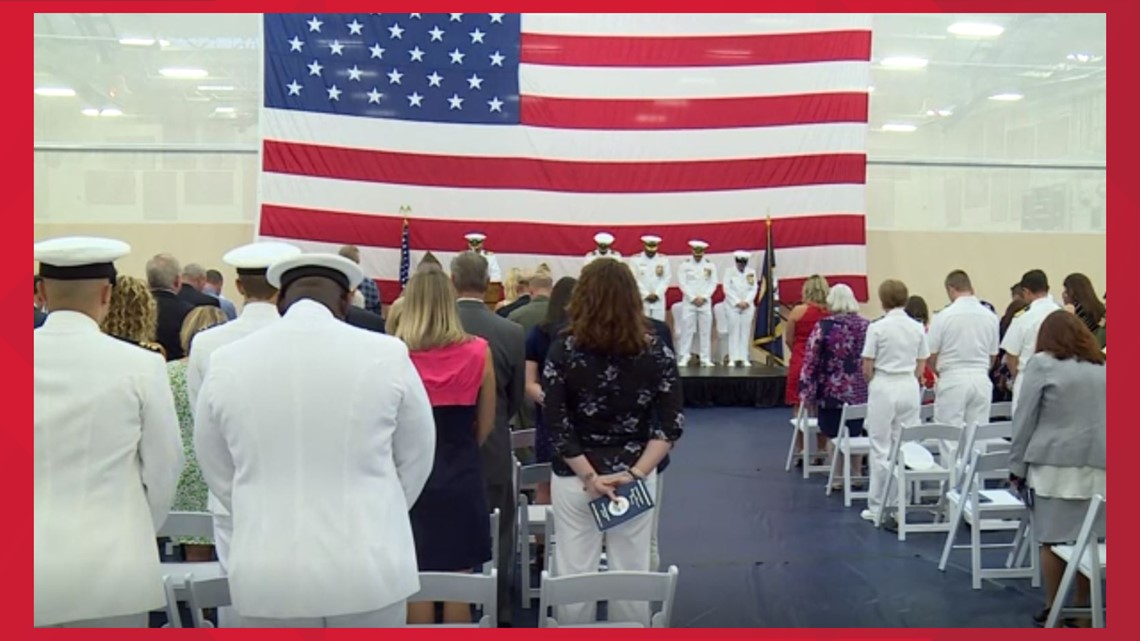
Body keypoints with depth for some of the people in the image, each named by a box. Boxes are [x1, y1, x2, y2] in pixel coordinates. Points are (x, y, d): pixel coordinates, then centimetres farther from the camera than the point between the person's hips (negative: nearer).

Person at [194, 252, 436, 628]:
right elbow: (415, 459, 5)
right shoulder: (386, 355, -7)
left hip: (268, 572, 2)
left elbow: (218, 472, 8)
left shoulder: (227, 363, -2)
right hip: (369, 567, -1)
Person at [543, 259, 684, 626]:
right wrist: (635, 473, -11)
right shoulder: (656, 351, -3)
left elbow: (556, 424, -12)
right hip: (635, 477, 2)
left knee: (574, 575, 9)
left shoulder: (563, 351, -7)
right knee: (632, 574, 12)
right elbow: (672, 423, -8)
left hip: (575, 477, -1)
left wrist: (589, 477, -12)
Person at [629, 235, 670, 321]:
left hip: (658, 299, 2)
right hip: (641, 300, -2)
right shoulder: (635, 259, 0)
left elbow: (667, 278, 3)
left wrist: (657, 294, -8)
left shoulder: (664, 260, 7)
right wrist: (646, 295, -9)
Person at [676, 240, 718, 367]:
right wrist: (693, 298, -9)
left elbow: (713, 283, 4)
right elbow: (682, 283, -3)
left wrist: (703, 297, -7)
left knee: (705, 330, 0)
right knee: (686, 329, -6)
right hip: (688, 302, -2)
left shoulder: (710, 265, 8)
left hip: (705, 302, 2)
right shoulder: (685, 264, 3)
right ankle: (683, 358, -3)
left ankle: (705, 359, 3)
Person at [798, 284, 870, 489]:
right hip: (860, 393, 4)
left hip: (832, 392, -4)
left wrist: (807, 392, -3)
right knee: (856, 434, 15)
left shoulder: (823, 326, -9)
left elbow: (811, 361, -9)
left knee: (835, 436, 5)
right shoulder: (866, 326, 2)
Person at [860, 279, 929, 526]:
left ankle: (878, 507, 8)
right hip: (910, 386, 4)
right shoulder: (918, 328, 3)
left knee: (881, 450, 3)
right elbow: (921, 367, 7)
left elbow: (867, 368, -7)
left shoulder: (877, 327, -10)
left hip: (884, 386, -4)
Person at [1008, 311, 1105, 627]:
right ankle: (1083, 608, 16)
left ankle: (1053, 610, 9)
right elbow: (1103, 417, 18)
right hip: (1097, 464, 4)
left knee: (1053, 539, 2)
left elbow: (1025, 418, 0)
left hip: (1056, 463, -4)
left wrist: (1017, 465, 4)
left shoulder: (1042, 363, 2)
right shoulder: (1102, 366, 16)